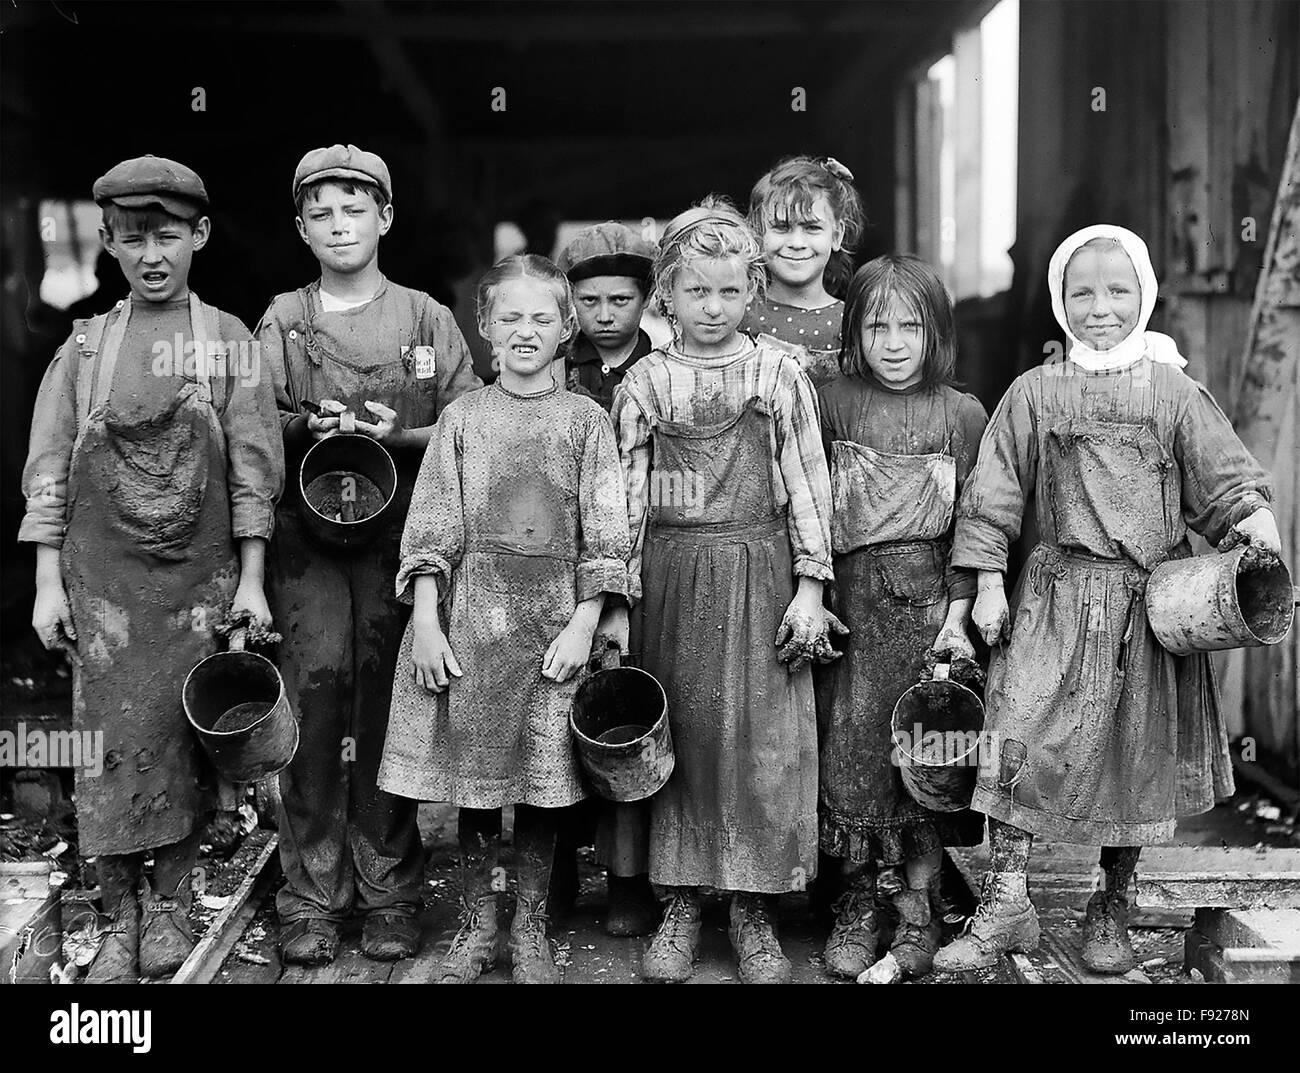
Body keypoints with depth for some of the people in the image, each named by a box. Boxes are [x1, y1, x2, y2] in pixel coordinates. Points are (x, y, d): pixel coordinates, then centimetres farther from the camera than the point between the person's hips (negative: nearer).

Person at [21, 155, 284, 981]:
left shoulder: (231, 342, 2)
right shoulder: (85, 345, 5)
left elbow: (255, 469, 1)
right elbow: (48, 470, 5)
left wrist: (251, 579, -4)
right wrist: (48, 583, 0)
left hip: (201, 576, -1)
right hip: (102, 577, 1)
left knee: (189, 738, 4)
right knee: (110, 741, 0)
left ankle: (171, 902, 19)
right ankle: (119, 920, 11)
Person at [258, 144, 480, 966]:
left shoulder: (427, 319, 11)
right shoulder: (282, 321, 13)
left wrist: (397, 435, -10)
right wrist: (309, 426, -13)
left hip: (402, 535, 0)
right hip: (306, 533, 0)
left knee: (387, 700, -2)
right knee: (317, 684, -10)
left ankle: (389, 891, 10)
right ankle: (311, 894, 1)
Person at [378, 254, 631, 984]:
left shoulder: (586, 420, 4)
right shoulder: (463, 418, 7)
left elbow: (605, 534, 0)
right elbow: (432, 528, 3)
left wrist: (584, 623, -8)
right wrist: (426, 620, -5)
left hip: (555, 619, -1)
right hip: (471, 615, 1)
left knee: (545, 783, 4)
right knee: (473, 778, 6)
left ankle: (532, 931, 19)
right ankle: (476, 929, 20)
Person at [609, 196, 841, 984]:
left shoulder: (780, 375, 2)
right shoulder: (645, 384, 4)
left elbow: (808, 484, 1)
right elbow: (628, 495, 5)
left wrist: (810, 587, -4)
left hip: (759, 573, -1)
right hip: (672, 573, 1)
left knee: (762, 741, 1)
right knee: (677, 739, 6)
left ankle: (756, 912, 14)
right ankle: (680, 905, 19)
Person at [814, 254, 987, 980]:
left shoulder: (963, 414, 3)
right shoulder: (832, 404, 4)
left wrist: (958, 615, -5)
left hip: (928, 598, -1)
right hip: (850, 595, 1)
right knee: (849, 744, 2)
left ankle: (919, 907, 14)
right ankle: (857, 905, 15)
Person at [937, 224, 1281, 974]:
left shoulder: (1172, 391, 3)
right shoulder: (1035, 393, 3)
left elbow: (1226, 480, 4)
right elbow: (995, 491, 5)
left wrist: (1254, 524, -15)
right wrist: (988, 583, 1)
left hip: (1154, 597, 1)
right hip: (1060, 594, 0)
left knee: (1139, 751, 8)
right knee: (1019, 736, -10)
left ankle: (1113, 908, 26)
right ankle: (1006, 901, 2)